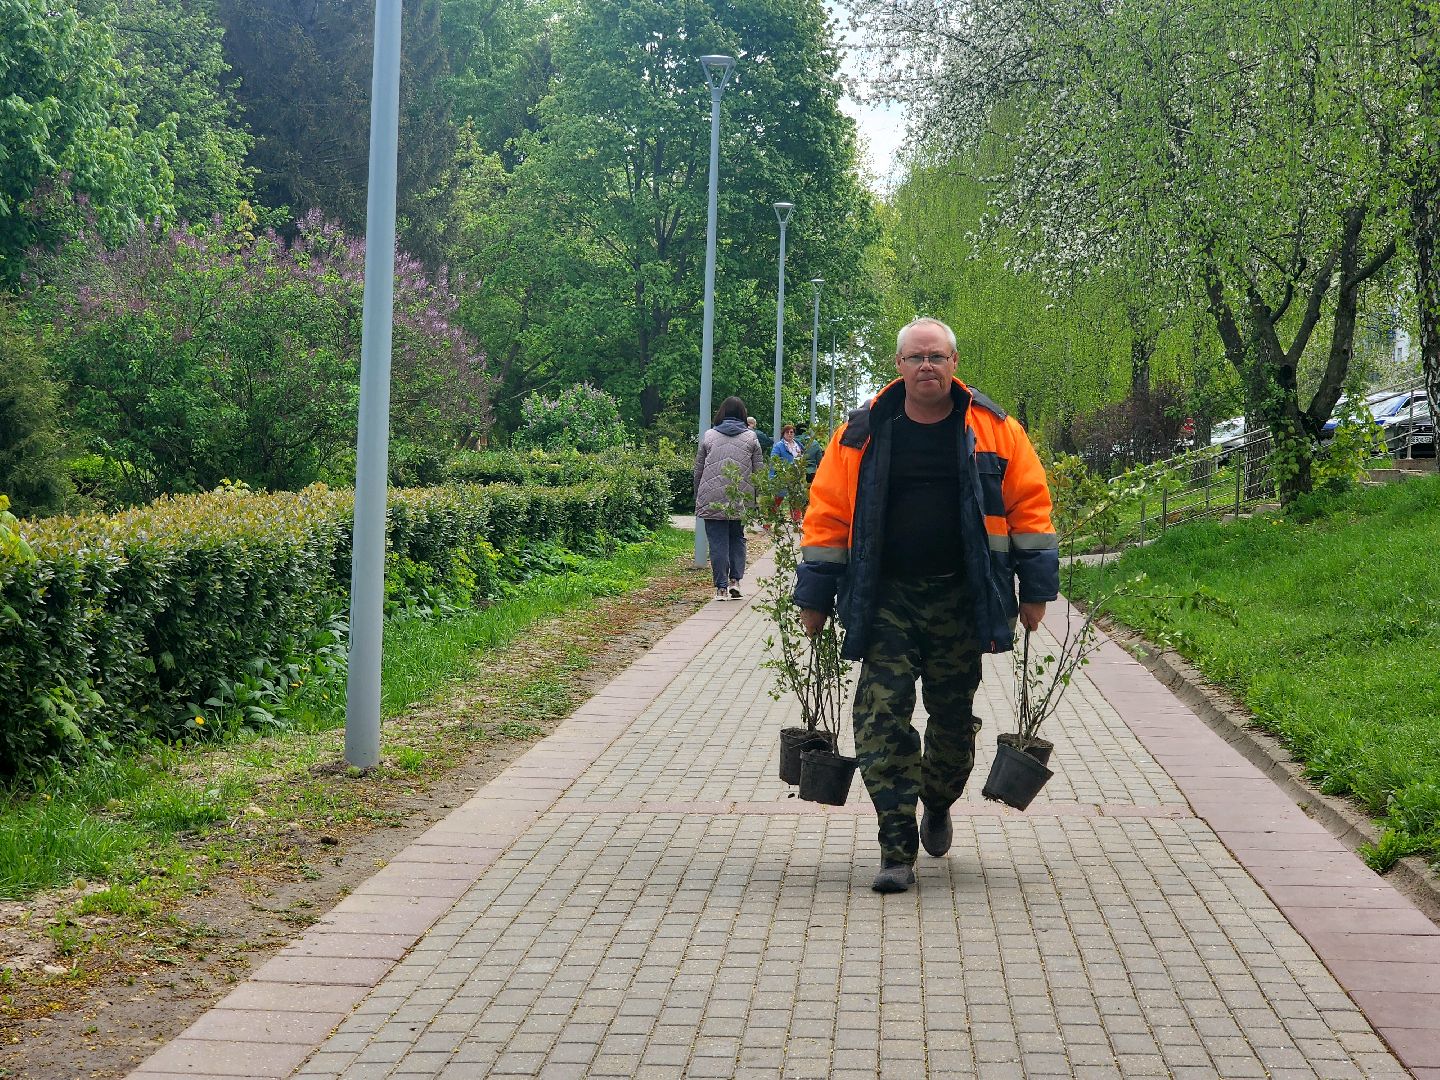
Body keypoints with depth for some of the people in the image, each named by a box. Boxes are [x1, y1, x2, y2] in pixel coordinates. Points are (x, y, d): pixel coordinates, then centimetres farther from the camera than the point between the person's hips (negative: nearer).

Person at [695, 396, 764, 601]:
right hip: (741, 500, 1)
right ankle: (735, 580, 4)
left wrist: (698, 498, 15)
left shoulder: (709, 436, 5)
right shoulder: (751, 438, 5)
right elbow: (758, 471, 3)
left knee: (718, 542, 2)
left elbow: (698, 470, 7)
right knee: (737, 538, 16)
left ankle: (721, 586, 1)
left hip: (712, 500, -1)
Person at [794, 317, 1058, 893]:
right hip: (885, 600, 0)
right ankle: (896, 849, -4)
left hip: (962, 600, 1)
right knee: (882, 718, -9)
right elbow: (827, 514, 5)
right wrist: (815, 598, 4)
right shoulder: (862, 433, 1)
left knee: (954, 717, 11)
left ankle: (937, 805, 40)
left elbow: (1030, 504, 5)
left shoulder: (993, 429, 1)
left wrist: (1035, 589, 2)